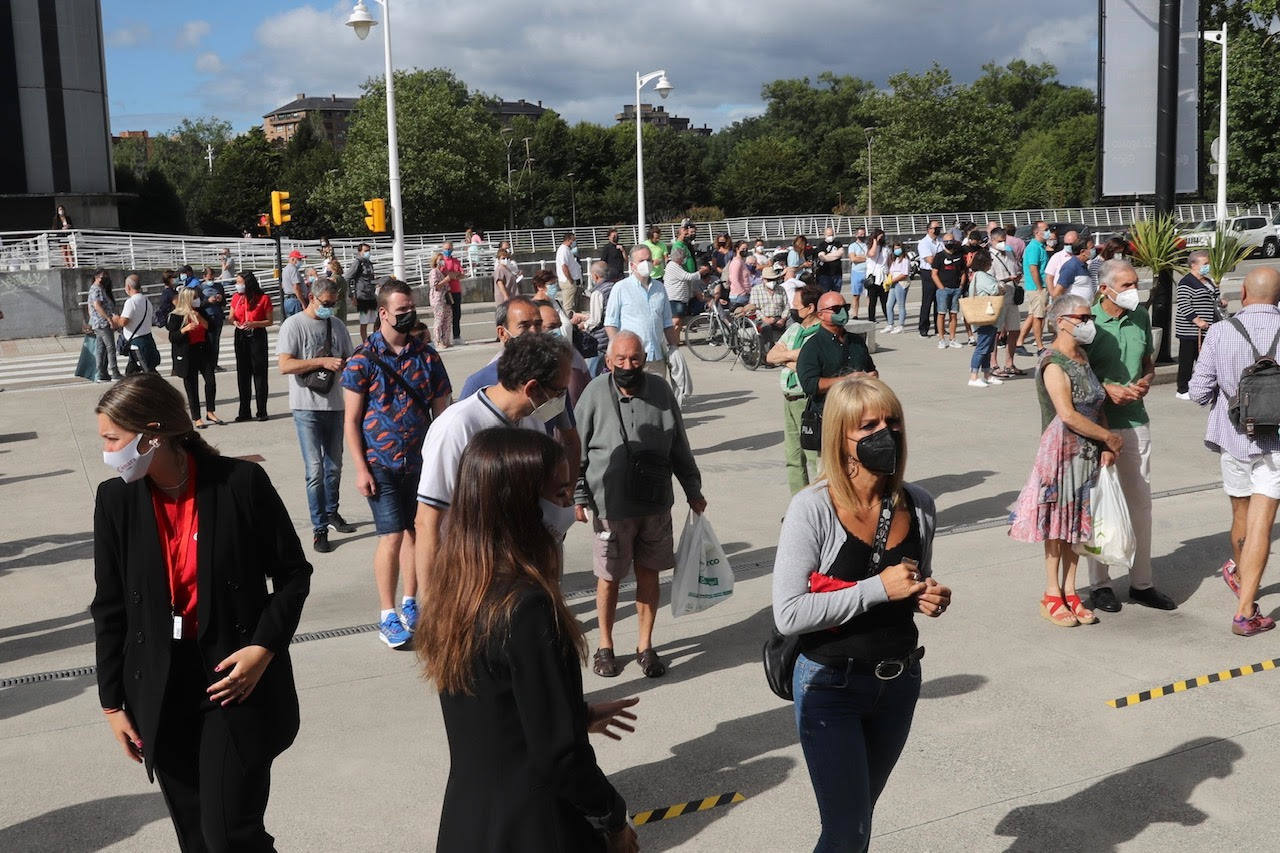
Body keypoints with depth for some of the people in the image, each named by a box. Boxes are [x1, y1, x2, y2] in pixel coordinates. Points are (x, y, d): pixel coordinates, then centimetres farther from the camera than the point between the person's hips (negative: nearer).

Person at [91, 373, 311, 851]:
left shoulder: (242, 483, -13)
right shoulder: (115, 500, -2)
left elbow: (293, 575, -4)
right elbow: (110, 608, 5)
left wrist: (265, 646, -16)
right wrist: (112, 701, 7)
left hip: (236, 678, -4)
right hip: (160, 691, 4)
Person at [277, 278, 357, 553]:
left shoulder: (337, 325, 11)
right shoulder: (294, 325, -7)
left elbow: (348, 359, 20)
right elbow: (285, 365, -16)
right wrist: (322, 361, -22)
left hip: (334, 404, 6)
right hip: (307, 407, -6)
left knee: (334, 466, 17)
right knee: (315, 470, -7)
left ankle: (331, 512, 35)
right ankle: (319, 528, 1)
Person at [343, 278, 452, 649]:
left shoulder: (427, 356, 3)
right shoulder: (362, 360, -6)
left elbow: (441, 411, 8)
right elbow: (351, 420, -5)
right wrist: (361, 469, -10)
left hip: (420, 461, 4)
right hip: (381, 464, -3)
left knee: (415, 531, 11)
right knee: (391, 535, -8)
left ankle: (410, 603, 28)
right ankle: (387, 616, 3)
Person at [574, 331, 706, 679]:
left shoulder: (660, 390, 0)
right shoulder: (595, 393, -8)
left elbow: (679, 446, 10)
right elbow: (577, 451, -2)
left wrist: (693, 489, 14)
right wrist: (579, 497, -4)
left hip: (655, 504, 3)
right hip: (610, 507, -2)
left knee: (648, 573, 11)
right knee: (609, 578, 9)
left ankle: (645, 646, 26)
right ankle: (605, 646, 27)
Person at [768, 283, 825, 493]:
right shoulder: (794, 329, 14)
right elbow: (770, 356, 9)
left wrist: (784, 358, -10)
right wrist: (792, 354, -8)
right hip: (789, 400, 9)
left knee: (815, 457, -8)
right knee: (792, 456, 14)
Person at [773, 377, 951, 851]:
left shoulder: (918, 505, -4)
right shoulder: (813, 509, -20)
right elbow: (788, 614, -24)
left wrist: (931, 598, -8)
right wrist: (878, 589, -24)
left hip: (899, 683, 5)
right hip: (831, 688, -5)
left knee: (861, 809, 22)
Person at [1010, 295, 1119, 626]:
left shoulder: (1081, 358, 12)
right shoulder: (1054, 365, -15)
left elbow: (1098, 406, 14)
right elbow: (1068, 415, -22)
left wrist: (1105, 447, 2)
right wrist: (1109, 437, -12)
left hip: (1088, 452, 8)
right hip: (1062, 451, -8)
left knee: (1077, 522, 11)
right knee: (1057, 525, 1)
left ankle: (1070, 592, 20)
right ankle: (1052, 596, 11)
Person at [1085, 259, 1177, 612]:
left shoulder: (1141, 317, 6)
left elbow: (1149, 362, 17)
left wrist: (1146, 381, -3)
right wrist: (1107, 388, -20)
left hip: (1136, 421, 5)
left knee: (1140, 501, 11)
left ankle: (1142, 583, 23)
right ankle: (1100, 584, 17)